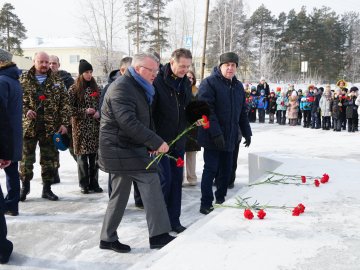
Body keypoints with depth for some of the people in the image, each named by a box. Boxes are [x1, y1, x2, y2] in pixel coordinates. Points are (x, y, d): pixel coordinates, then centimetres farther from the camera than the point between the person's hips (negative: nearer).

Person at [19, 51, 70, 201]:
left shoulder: (57, 81, 6)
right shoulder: (23, 79, 4)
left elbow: (64, 103, 3)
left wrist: (64, 123, -4)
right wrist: (25, 110, -13)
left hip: (50, 127, 1)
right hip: (28, 126, -1)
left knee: (49, 159, 7)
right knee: (26, 157, 6)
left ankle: (47, 189, 19)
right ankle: (25, 186, 22)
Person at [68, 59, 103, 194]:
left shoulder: (95, 88, 12)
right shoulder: (74, 89, 0)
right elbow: (70, 108, -4)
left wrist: (99, 113, -3)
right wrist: (85, 111, -13)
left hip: (95, 126, 3)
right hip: (81, 127, -3)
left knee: (94, 155, 3)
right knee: (82, 155, 1)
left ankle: (93, 183, 12)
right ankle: (84, 184, 11)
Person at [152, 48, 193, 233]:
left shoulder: (186, 83, 9)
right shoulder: (158, 81, -13)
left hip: (179, 141, 7)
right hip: (160, 141, -7)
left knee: (176, 180, 10)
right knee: (165, 179, -6)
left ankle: (173, 220, 21)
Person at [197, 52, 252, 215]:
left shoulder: (238, 86, 13)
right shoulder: (209, 83, -10)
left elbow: (243, 112, 20)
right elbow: (207, 110, -19)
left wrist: (247, 132, 17)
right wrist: (216, 133, -24)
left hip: (230, 137, 7)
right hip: (212, 138, -7)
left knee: (226, 170, 12)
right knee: (211, 170, -3)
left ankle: (221, 199, 27)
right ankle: (206, 204, 5)